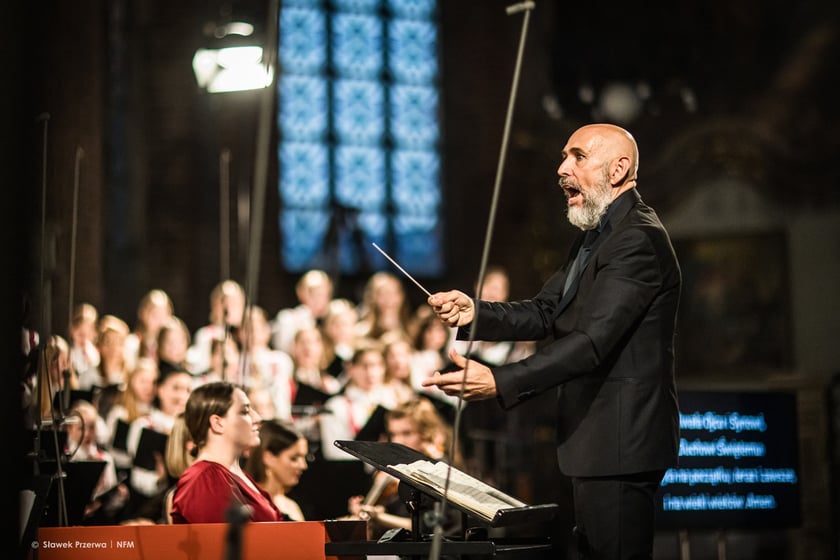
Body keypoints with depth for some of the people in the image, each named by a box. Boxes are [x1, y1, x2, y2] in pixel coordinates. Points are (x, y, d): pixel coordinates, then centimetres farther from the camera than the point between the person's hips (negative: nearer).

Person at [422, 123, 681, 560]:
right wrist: (475, 313, -6)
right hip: (596, 439, 11)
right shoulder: (597, 236, 17)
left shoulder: (638, 239, -18)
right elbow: (546, 313, 12)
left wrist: (500, 382, -33)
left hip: (620, 442, -11)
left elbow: (591, 341, -26)